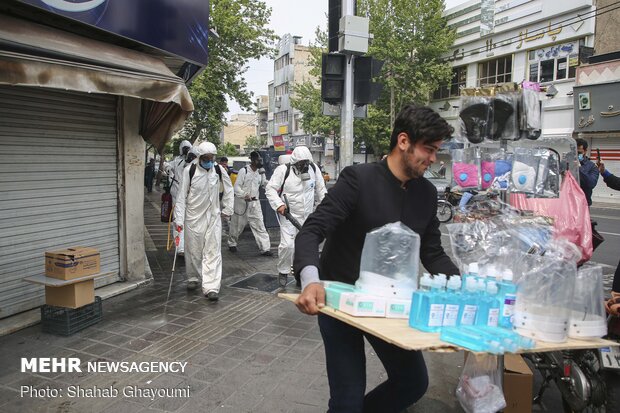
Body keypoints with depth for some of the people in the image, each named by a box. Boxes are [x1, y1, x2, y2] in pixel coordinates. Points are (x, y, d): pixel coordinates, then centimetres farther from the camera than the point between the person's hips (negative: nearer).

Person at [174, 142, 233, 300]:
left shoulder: (219, 170, -2)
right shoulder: (189, 171, -9)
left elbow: (229, 189, 13)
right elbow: (182, 196, -6)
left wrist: (227, 209, 11)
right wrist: (179, 218, -10)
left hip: (213, 216, 2)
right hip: (194, 217, -1)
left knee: (213, 252, -4)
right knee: (193, 250, 11)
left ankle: (211, 287, -4)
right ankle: (193, 278, 36)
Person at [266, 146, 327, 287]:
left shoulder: (313, 168, -1)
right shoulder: (283, 170, -13)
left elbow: (320, 189, 12)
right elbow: (270, 189, -11)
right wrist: (278, 204, -24)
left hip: (307, 216, 4)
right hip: (288, 214, -4)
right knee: (287, 244, -14)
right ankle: (283, 271, 11)